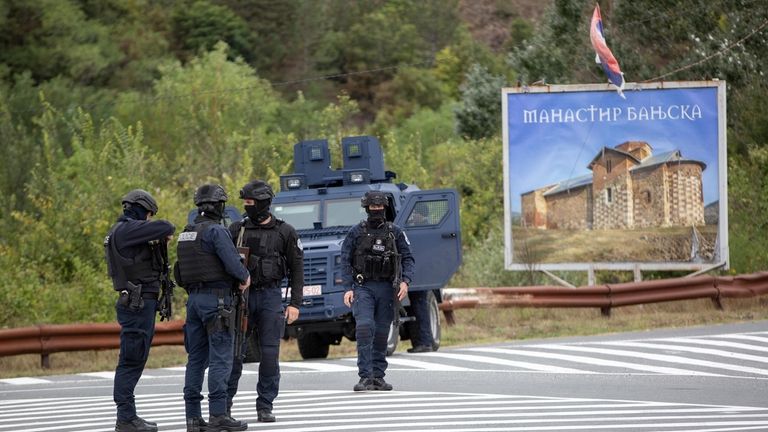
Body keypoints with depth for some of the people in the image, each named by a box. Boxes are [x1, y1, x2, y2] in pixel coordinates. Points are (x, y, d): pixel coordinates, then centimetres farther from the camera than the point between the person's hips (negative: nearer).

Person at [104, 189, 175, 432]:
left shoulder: (124, 230, 17)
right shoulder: (127, 230, -15)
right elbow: (163, 228, -23)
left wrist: (161, 239, 7)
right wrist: (167, 231, -1)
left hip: (139, 304, 11)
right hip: (138, 304, -11)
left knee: (134, 361, 14)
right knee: (131, 362, -8)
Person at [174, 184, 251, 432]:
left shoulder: (186, 235, 15)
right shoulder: (216, 231, -11)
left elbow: (179, 274, 19)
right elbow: (232, 263, -19)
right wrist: (245, 277, 0)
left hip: (194, 300, 8)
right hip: (217, 299, -8)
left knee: (196, 358, 8)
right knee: (221, 358, -7)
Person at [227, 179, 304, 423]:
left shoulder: (285, 232, 2)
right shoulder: (237, 230, 6)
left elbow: (296, 269, 3)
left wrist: (295, 304, -4)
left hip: (271, 296, -1)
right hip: (242, 295, 1)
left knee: (270, 354, -3)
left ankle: (265, 407, 3)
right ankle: (224, 403, 6)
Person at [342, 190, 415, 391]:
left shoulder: (396, 233, 6)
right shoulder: (356, 233, 3)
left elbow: (407, 259, 7)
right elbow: (345, 261, 2)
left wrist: (405, 281, -10)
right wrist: (348, 288, -8)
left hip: (386, 288, 2)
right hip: (363, 287, -2)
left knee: (382, 333, 6)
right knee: (364, 328, -16)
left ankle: (378, 376, 14)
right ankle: (365, 377, -18)